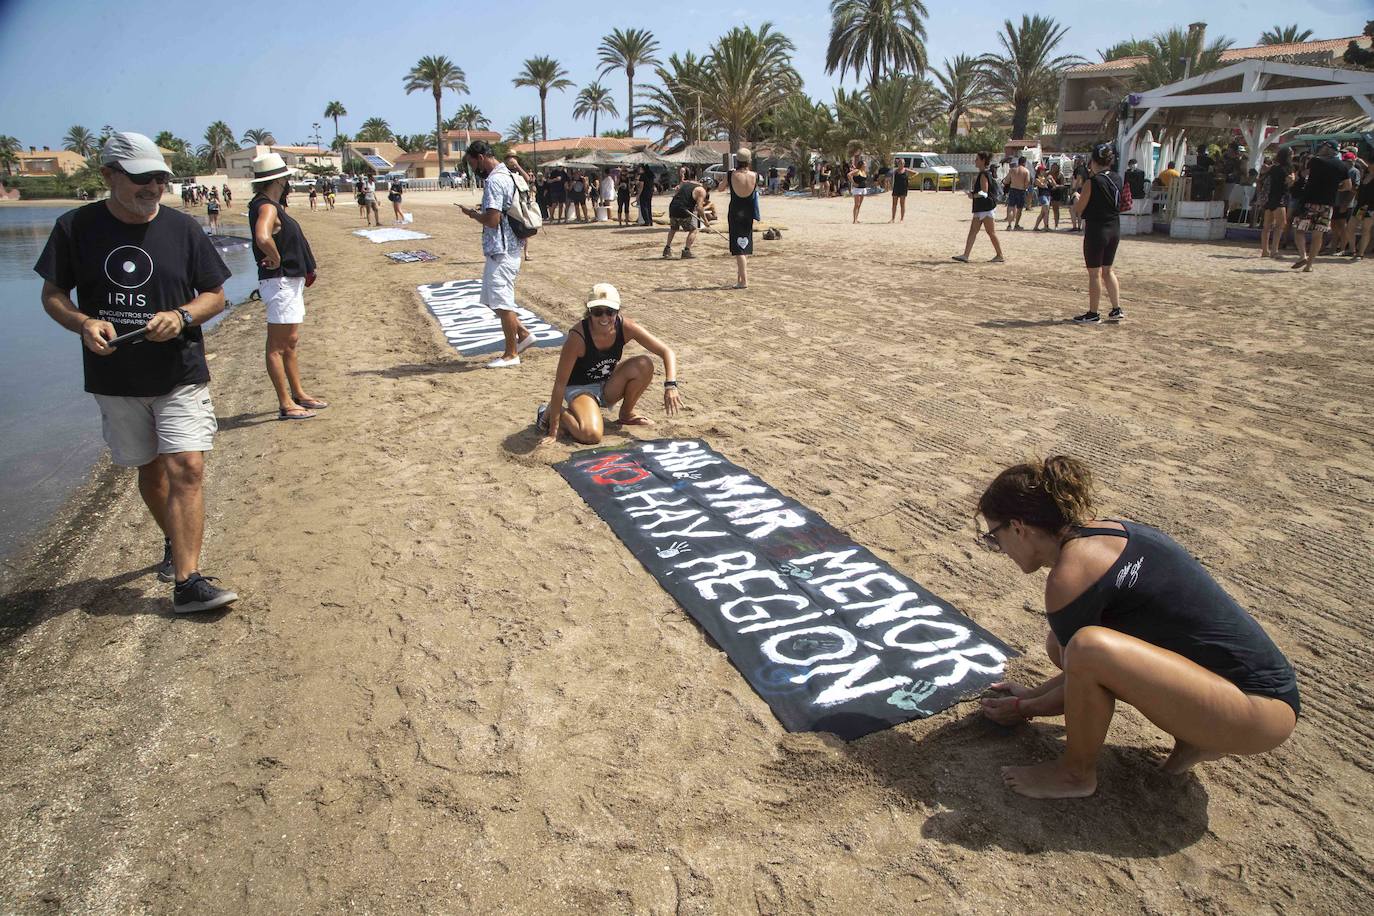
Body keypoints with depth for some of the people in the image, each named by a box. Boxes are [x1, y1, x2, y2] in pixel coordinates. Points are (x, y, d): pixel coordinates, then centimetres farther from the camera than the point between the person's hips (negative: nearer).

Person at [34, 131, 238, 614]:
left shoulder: (183, 227, 0)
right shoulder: (76, 227, 0)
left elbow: (216, 296, 5)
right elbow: (52, 295, 6)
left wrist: (181, 316, -15)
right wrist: (84, 323, -16)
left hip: (180, 375, -1)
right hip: (115, 379, 2)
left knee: (186, 469, -14)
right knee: (149, 469, 14)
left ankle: (187, 580, -15)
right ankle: (174, 543, 38)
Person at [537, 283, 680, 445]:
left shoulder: (625, 327, -18)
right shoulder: (578, 336, -29)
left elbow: (667, 352, -13)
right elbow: (560, 383, -25)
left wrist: (670, 385, -30)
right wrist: (553, 431, -26)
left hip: (607, 387, 5)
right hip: (579, 389, -5)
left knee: (644, 364, -20)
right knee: (591, 435, -31)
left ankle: (626, 414, 5)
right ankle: (550, 413, 0)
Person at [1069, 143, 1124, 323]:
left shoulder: (1092, 182, -15)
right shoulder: (1117, 179, 5)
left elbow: (1078, 210, -11)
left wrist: (1077, 198, 10)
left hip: (1096, 230, -7)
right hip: (1115, 229, 7)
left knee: (1094, 273, 2)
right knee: (1107, 270, 18)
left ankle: (1093, 314, 8)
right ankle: (1117, 309, 19)